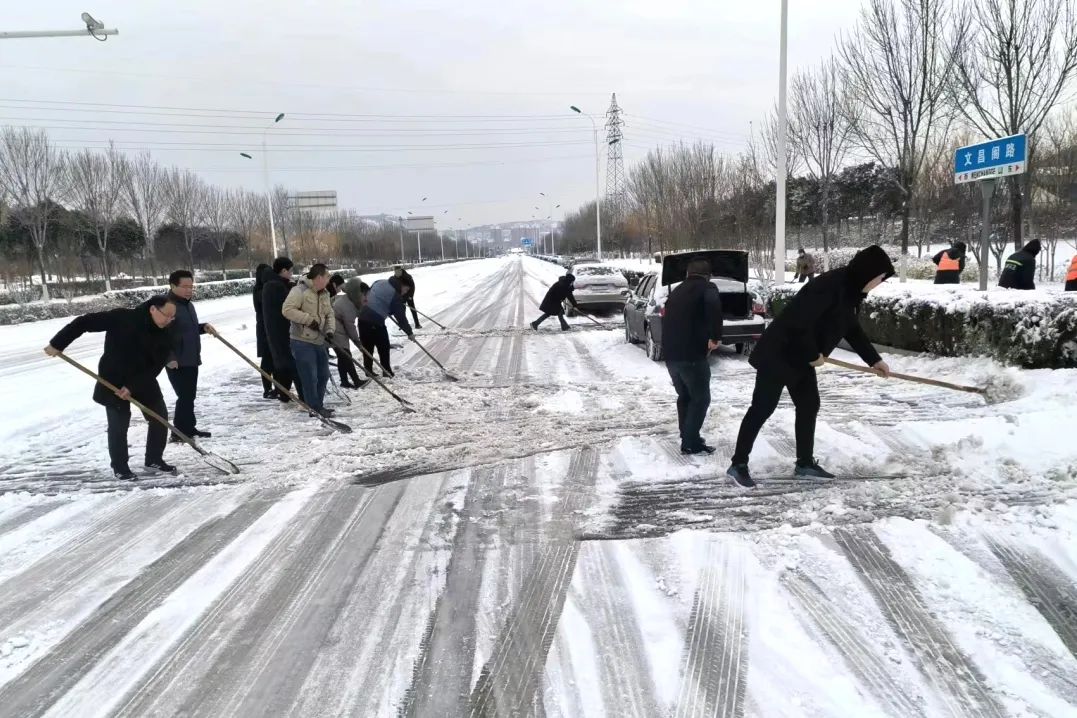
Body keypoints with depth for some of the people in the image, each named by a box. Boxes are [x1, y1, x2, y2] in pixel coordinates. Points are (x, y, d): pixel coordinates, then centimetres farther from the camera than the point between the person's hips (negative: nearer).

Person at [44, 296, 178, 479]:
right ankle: (120, 466, 19)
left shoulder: (164, 336, -10)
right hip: (114, 381, -4)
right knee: (119, 425, 1)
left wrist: (133, 387, -24)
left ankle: (154, 460, 22)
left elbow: (156, 367, -13)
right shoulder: (122, 318, -22)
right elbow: (85, 322, -17)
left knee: (160, 417, 4)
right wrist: (57, 343, -15)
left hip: (144, 382, 5)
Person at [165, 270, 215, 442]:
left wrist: (203, 327, 9)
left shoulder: (188, 305, 13)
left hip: (191, 360, 9)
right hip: (176, 362, -9)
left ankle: (189, 428, 26)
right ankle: (179, 432, -2)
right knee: (185, 396, -10)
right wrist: (169, 357, -25)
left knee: (190, 396, 15)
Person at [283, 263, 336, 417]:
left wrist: (329, 330, -4)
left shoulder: (324, 294, 11)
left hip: (319, 341, 9)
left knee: (323, 375, 15)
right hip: (302, 341, -9)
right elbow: (287, 310, -21)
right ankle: (314, 408, 6)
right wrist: (309, 319, -22)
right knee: (310, 377, -6)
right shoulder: (299, 290, -15)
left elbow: (329, 314, 15)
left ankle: (318, 405, 28)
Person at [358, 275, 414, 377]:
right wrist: (409, 332, 0)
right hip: (375, 322, -7)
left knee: (367, 346, 15)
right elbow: (401, 317, -8)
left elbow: (367, 294, 22)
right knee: (384, 347, 9)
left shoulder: (379, 282, 9)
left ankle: (368, 370, 21)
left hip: (363, 317, 7)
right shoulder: (396, 296, -11)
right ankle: (387, 372, 15)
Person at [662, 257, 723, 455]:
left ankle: (687, 438, 26)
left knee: (685, 397, 21)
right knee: (701, 398, 4)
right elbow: (714, 306, -25)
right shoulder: (707, 288, -1)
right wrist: (715, 336, -18)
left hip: (671, 354, 7)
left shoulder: (677, 291, 22)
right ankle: (691, 442, 1)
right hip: (691, 354, -7)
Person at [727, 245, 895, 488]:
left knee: (809, 406, 13)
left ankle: (805, 463, 25)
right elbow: (801, 323, -29)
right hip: (779, 354, -10)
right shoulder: (830, 285, -25)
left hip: (801, 358, 10)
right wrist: (814, 355, -16)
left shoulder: (850, 293, 7)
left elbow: (852, 329, 22)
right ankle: (738, 464, 2)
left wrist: (874, 360, 24)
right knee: (762, 409, -5)